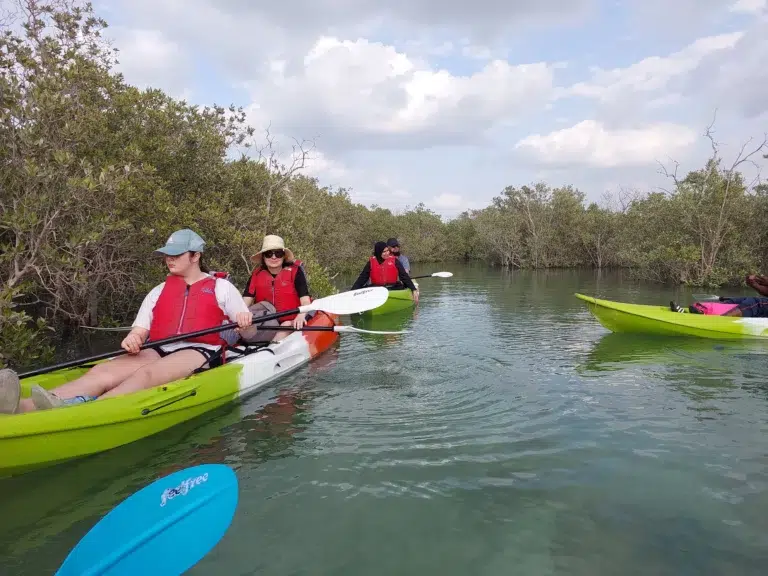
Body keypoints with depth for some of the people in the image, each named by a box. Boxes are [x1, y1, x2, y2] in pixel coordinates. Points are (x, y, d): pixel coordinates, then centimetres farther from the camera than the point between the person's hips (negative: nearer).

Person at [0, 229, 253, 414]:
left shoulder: (221, 287, 10)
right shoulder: (159, 291, 22)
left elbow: (249, 335, 4)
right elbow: (139, 331, 13)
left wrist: (244, 324, -21)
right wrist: (132, 340, -12)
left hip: (200, 353, -4)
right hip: (159, 352, 5)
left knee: (146, 374, -36)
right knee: (102, 372, -25)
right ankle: (22, 407, -50)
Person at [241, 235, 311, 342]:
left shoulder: (295, 272, -2)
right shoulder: (257, 275, 6)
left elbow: (305, 301, -11)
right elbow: (245, 302, -3)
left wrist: (301, 316, -35)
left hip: (290, 322, -3)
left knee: (287, 326, -34)